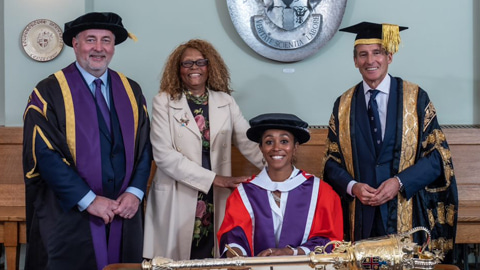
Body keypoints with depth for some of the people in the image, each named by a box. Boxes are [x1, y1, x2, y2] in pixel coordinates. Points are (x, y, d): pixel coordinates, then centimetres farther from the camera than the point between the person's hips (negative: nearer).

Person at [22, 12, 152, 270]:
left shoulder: (131, 91, 7)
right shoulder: (49, 92, -6)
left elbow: (144, 146, 6)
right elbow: (44, 154, -13)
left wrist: (135, 192, -9)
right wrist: (89, 200, -16)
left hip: (124, 211, 4)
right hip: (69, 215, -4)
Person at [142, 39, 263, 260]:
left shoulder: (226, 102, 9)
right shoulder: (164, 102, -1)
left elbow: (249, 143, 3)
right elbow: (163, 154, -11)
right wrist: (214, 179, -15)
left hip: (216, 199, 2)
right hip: (177, 197, -2)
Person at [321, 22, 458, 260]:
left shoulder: (416, 98, 0)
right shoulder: (343, 105, 6)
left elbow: (437, 154, -1)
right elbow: (332, 160, 8)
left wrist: (400, 183, -15)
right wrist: (353, 186, -11)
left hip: (408, 213, -1)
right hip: (361, 216, 1)